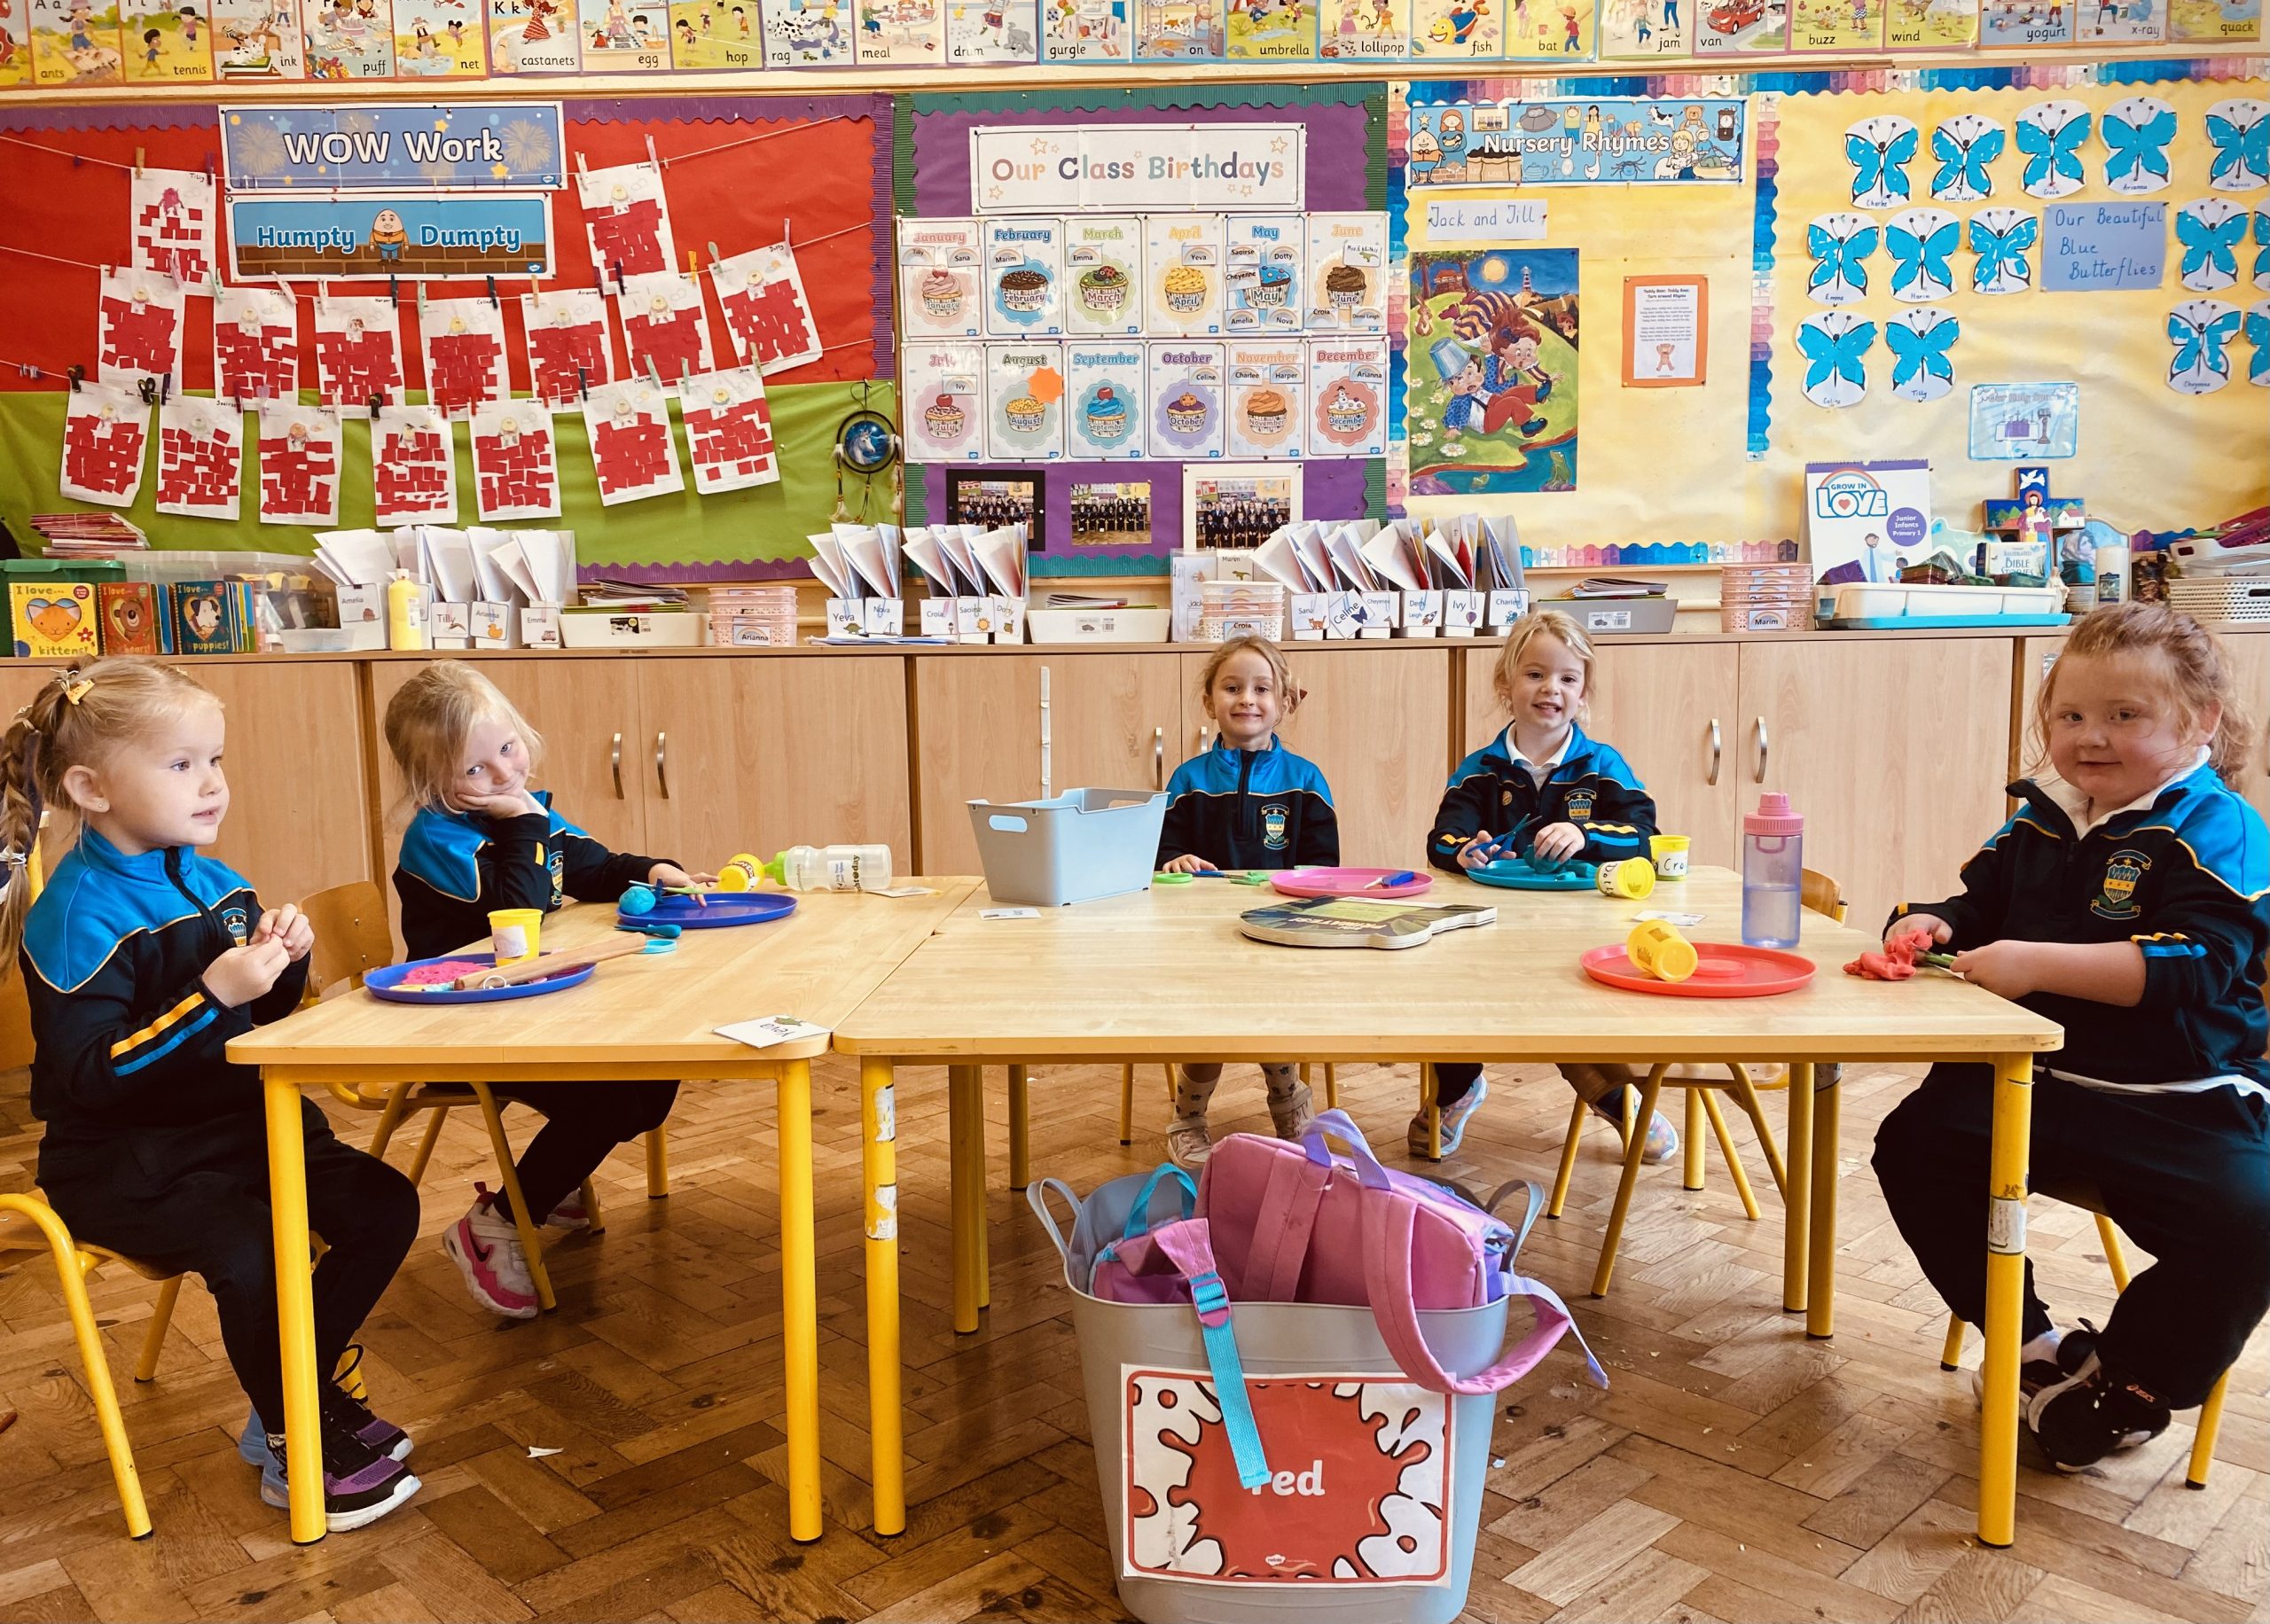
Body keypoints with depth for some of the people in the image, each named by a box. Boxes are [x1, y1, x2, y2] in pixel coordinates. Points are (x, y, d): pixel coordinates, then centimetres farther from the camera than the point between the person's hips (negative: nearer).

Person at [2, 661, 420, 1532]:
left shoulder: (213, 884, 7)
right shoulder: (76, 915, -17)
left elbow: (264, 1020, 16)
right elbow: (89, 1075, -23)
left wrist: (283, 962, -6)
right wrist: (215, 994, -30)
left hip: (232, 1124, 8)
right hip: (118, 1159, -8)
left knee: (384, 1206, -3)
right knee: (249, 1253, -29)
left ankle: (293, 1401, 13)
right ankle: (299, 1452, -4)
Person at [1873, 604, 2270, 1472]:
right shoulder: (2041, 820, 11)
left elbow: (2194, 964, -22)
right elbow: (1980, 903, 23)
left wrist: (2042, 963, -28)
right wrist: (1935, 924, -2)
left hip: (2178, 1101, -5)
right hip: (2036, 1081, 6)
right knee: (1913, 1142, -9)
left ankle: (2129, 1381, 1)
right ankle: (2031, 1344, 7)